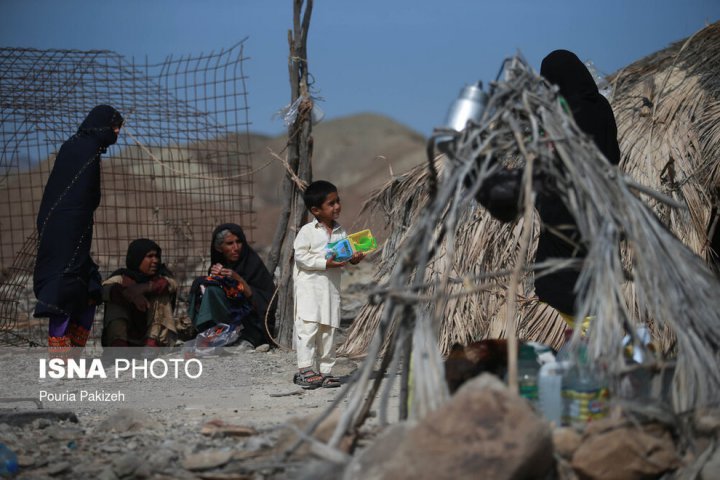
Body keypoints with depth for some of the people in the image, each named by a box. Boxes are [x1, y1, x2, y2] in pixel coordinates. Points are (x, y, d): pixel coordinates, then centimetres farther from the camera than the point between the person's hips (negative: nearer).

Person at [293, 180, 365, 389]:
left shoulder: (340, 232, 11)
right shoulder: (307, 231, -7)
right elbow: (300, 257, -12)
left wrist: (353, 258, -7)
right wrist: (325, 263, -20)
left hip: (331, 286, 6)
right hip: (309, 286, -5)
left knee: (328, 329, 7)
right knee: (309, 326, -12)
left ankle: (326, 370, 13)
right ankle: (305, 369, -10)